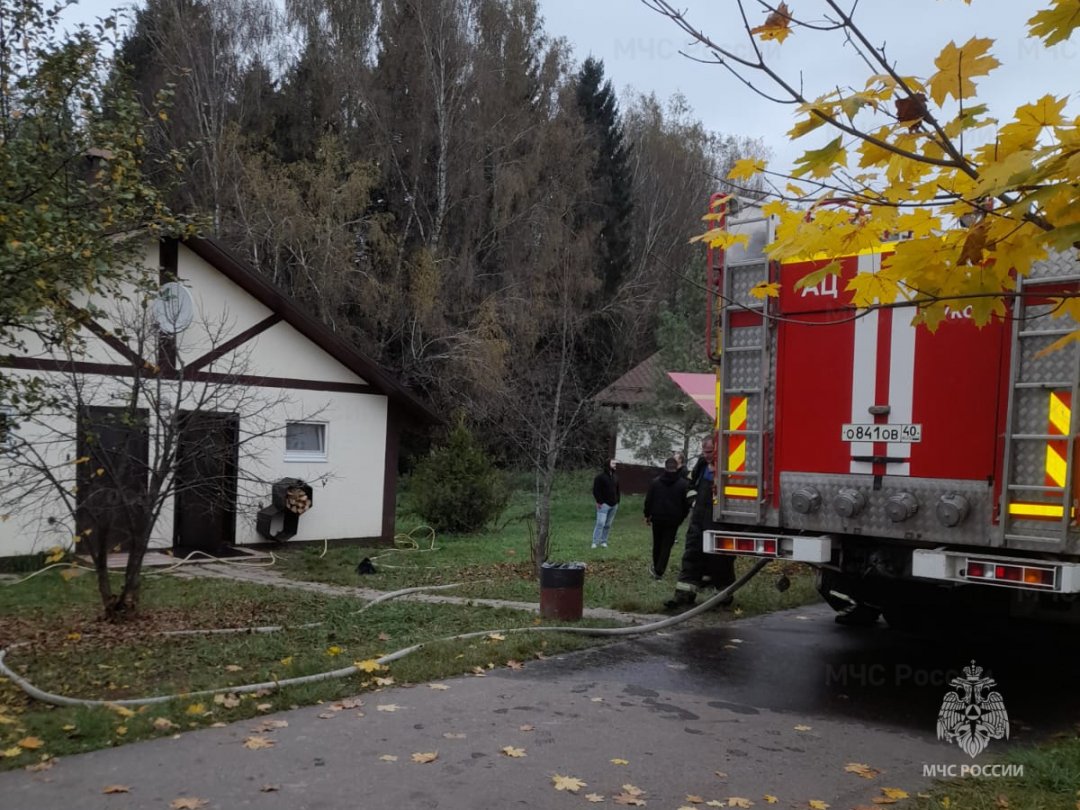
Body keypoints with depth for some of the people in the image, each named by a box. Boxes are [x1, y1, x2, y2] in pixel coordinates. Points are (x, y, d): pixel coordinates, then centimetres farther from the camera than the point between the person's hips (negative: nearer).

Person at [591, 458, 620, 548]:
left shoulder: (615, 476, 13)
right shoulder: (600, 476, -9)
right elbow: (596, 490, -11)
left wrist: (617, 501, 13)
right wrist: (599, 502, -15)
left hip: (613, 504, 6)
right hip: (604, 504, -6)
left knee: (608, 524, 8)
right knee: (600, 523, -11)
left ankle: (603, 541, 15)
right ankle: (595, 542, -6)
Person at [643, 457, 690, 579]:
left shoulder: (656, 481, -4)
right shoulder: (683, 483, -8)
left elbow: (648, 500, 0)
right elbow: (686, 504, -3)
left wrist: (647, 515, 11)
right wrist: (681, 517, 11)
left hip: (657, 518, 2)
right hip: (673, 520, -2)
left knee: (657, 544, 17)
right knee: (667, 545, 2)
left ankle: (656, 567, 32)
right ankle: (659, 571, -4)